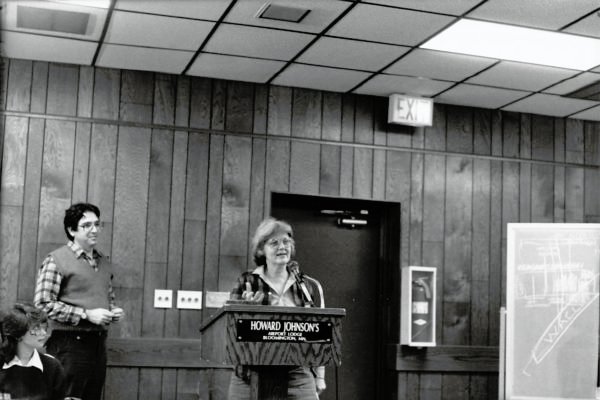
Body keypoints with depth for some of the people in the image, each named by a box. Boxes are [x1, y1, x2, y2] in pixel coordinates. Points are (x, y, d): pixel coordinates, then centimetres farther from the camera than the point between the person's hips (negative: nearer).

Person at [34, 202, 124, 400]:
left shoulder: (104, 262, 15)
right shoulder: (56, 260, -7)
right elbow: (43, 304, -14)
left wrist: (114, 311, 4)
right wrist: (87, 315, -17)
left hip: (98, 344, 7)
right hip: (69, 344, -7)